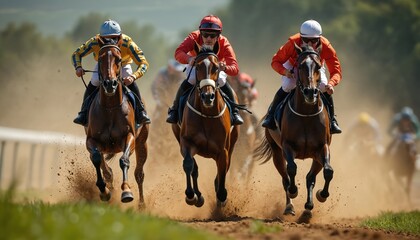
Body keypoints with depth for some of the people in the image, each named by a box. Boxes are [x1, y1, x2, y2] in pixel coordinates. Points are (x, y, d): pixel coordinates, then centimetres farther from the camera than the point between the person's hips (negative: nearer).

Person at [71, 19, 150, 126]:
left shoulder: (127, 43, -39)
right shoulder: (95, 42, -34)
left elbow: (143, 63, -37)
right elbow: (76, 54, -18)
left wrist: (133, 76, -56)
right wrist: (78, 67, -41)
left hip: (123, 65, -1)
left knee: (130, 83, -27)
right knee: (93, 84, -20)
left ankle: (141, 112, -12)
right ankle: (84, 114, -1)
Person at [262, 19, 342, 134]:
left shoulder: (325, 46, -36)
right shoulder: (293, 44, -37)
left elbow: (336, 71, -34)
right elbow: (276, 61, -25)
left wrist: (331, 84, -56)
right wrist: (285, 71, -46)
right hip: (293, 66, -1)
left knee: (324, 87, -22)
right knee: (287, 86, -27)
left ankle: (331, 121, -1)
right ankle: (271, 115, -5)